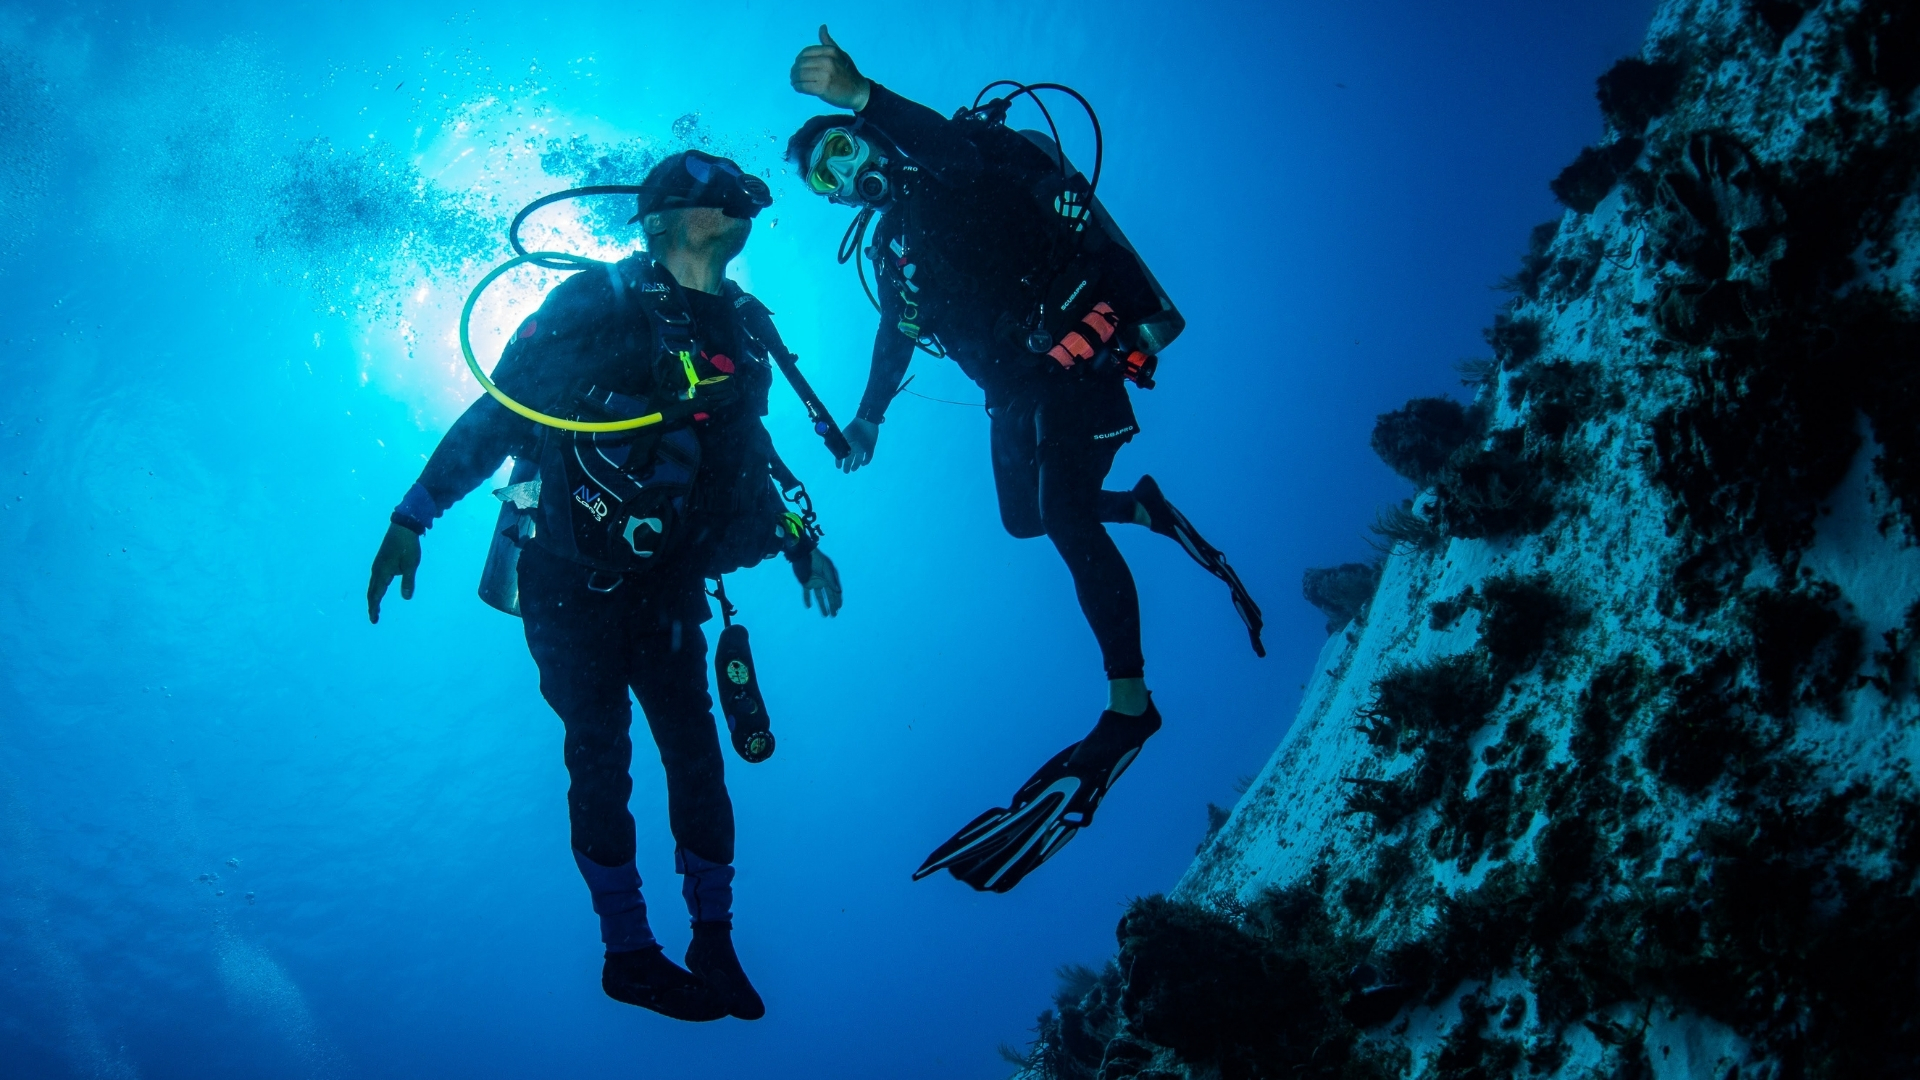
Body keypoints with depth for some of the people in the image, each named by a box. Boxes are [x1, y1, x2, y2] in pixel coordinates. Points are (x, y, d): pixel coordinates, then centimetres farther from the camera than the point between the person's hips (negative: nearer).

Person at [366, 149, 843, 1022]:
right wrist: (412, 519, -16)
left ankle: (714, 945, 12)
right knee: (601, 753, -3)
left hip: (664, 589, 5)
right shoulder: (597, 306, -9)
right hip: (571, 583, -5)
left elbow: (747, 459, 22)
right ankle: (628, 954, 7)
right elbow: (495, 413, -11)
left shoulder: (736, 332, 8)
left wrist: (797, 544, 20)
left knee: (695, 752, 1)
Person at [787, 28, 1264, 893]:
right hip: (1018, 387, 9)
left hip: (1079, 346, -9)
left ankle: (1129, 704, -22)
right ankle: (1140, 506, 37)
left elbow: (962, 150, -34)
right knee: (1025, 517, 14)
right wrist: (869, 417, 37)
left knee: (1064, 515, -22)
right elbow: (896, 335, 30)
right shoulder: (890, 244, 17)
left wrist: (861, 98, -48)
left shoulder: (949, 178, -8)